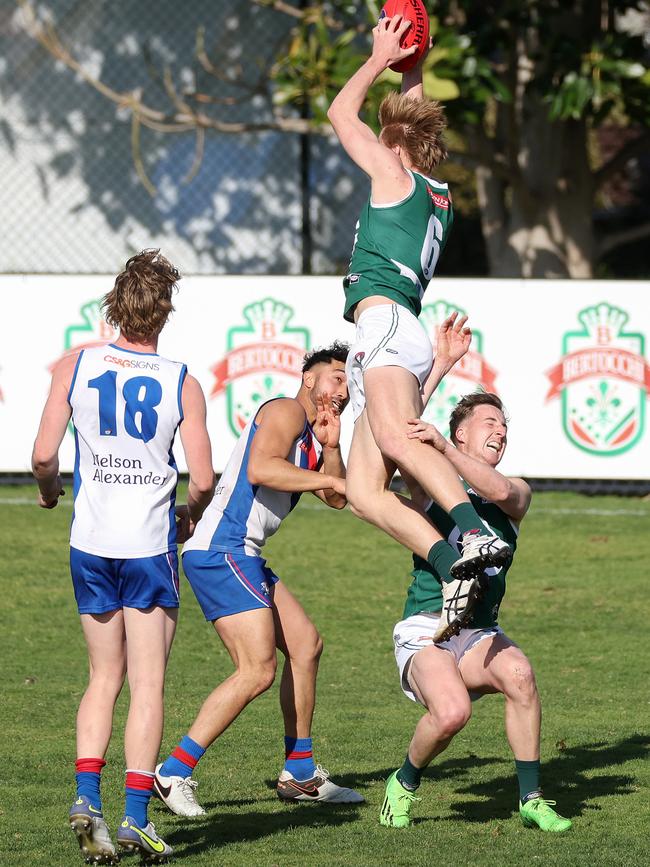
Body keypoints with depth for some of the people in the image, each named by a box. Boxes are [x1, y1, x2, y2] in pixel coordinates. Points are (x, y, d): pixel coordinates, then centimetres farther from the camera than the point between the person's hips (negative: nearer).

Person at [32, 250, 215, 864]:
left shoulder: (75, 368, -1)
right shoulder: (182, 384, -5)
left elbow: (43, 455, -6)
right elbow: (203, 480, -8)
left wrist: (49, 489, 16)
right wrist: (191, 513, 14)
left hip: (90, 543, 2)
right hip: (150, 545, -2)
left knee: (104, 680, 14)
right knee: (147, 685, 2)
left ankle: (86, 796, -3)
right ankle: (136, 817, -4)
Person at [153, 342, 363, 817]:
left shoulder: (311, 437, 25)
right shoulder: (287, 411, -6)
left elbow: (336, 498, 18)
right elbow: (260, 469, -23)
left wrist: (331, 447, 5)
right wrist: (330, 478, -19)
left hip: (243, 558, 11)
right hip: (222, 550, -11)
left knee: (306, 645, 17)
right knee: (259, 669, -17)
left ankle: (300, 773, 25)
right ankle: (175, 772, -16)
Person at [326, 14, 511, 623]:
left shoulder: (393, 173, 6)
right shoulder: (439, 195, 27)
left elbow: (341, 112, 17)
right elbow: (411, 120, 46)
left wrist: (381, 58, 26)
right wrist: (411, 70, 48)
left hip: (385, 323, -9)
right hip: (389, 336, 9)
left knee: (395, 440, -33)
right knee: (363, 491, -6)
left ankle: (475, 534, -52)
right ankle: (456, 570, -23)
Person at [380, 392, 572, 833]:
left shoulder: (517, 493, 9)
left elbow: (501, 491, -14)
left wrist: (443, 446, -23)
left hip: (480, 634, 3)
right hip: (425, 634, -3)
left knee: (519, 674, -31)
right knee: (452, 711, -31)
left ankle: (532, 798, -18)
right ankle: (404, 784, 0)